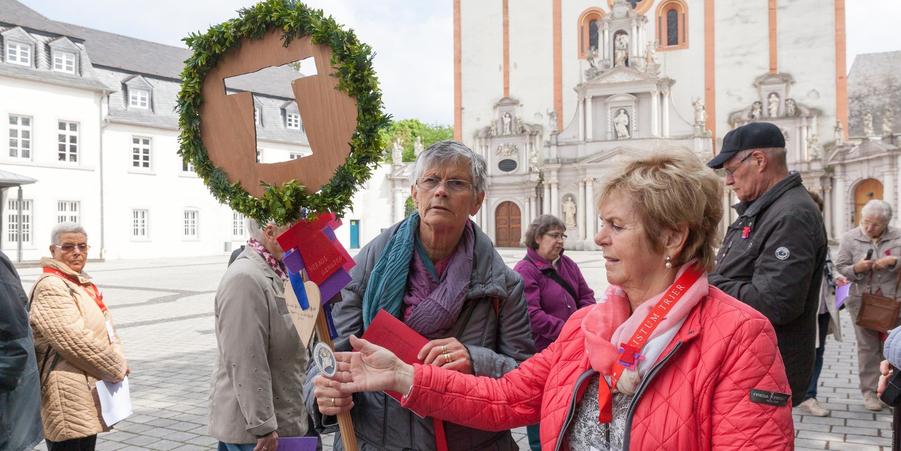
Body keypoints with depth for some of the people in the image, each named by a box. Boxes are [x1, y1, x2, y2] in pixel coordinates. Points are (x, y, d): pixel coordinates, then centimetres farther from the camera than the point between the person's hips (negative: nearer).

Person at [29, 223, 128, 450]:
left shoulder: (84, 283, 16)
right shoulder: (50, 287, -14)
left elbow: (106, 328, 22)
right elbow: (75, 340, -22)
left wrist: (118, 362, 5)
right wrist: (118, 367, -12)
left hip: (89, 392, 10)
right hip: (68, 396, -10)